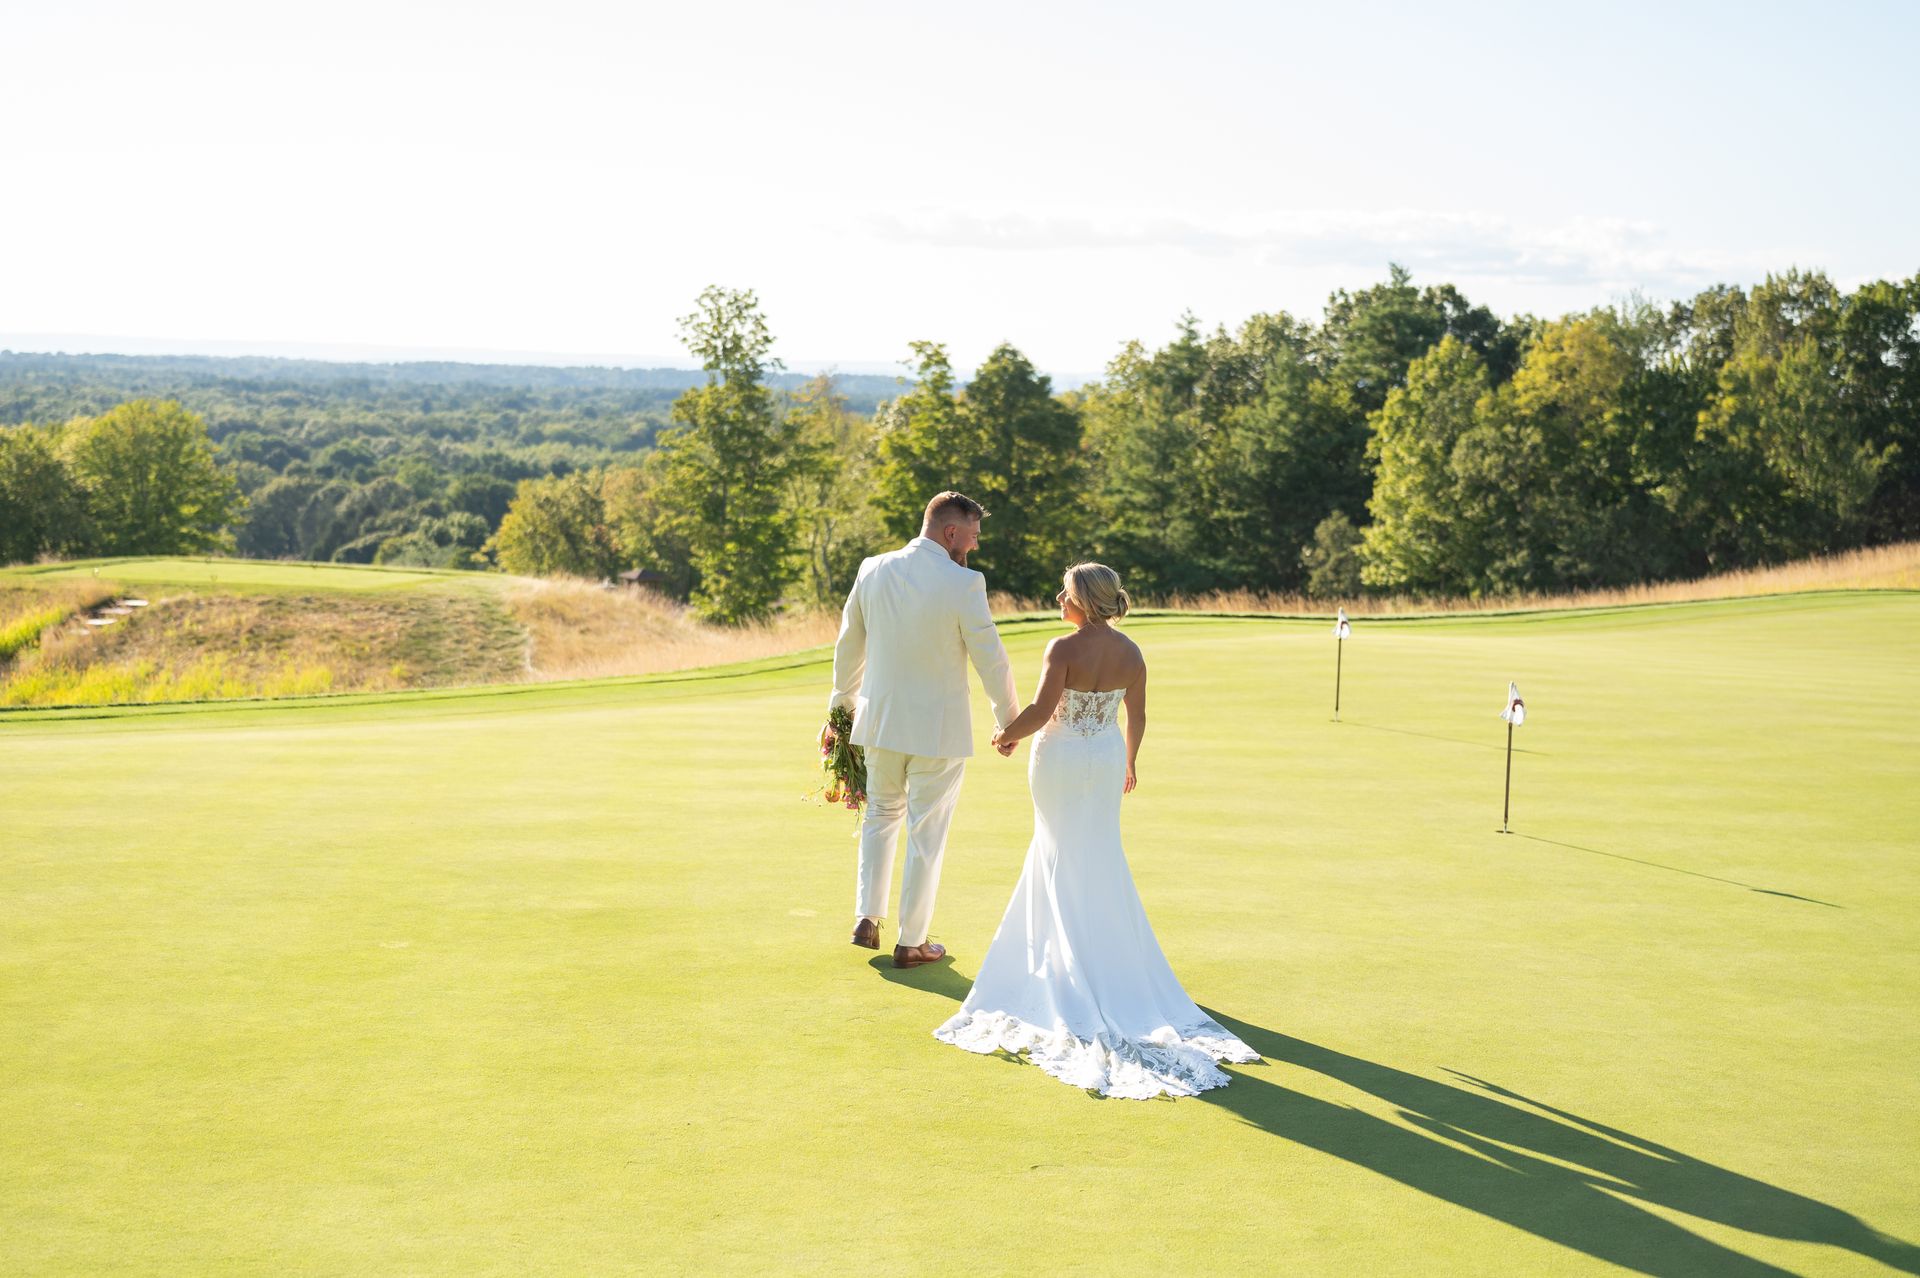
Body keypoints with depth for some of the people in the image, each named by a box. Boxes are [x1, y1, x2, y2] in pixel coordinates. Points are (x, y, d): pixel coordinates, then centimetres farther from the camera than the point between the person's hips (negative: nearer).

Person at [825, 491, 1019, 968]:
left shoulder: (873, 570, -2)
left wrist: (841, 704, 24)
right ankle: (912, 943, 15)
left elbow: (848, 646, 9)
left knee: (881, 816, 24)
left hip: (880, 719, 4)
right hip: (939, 728, -4)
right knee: (926, 834, 7)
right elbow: (991, 660, -12)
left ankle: (867, 919, 20)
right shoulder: (964, 583, -17)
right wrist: (1008, 720, 3)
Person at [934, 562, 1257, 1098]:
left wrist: (1007, 735, -5)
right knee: (1101, 862, 17)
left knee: (1063, 859, 10)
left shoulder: (1064, 648, -19)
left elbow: (1041, 712, -23)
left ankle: (1070, 966, 14)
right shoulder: (1130, 652, -3)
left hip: (1060, 758, -5)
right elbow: (1137, 716, 6)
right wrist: (1130, 761, 21)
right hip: (1107, 758, 5)